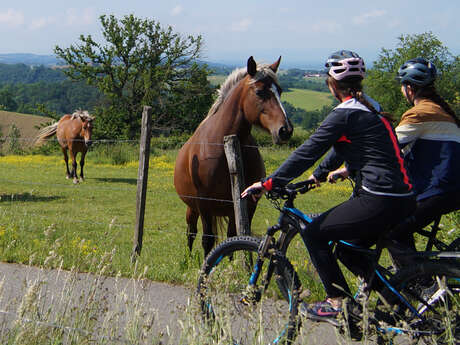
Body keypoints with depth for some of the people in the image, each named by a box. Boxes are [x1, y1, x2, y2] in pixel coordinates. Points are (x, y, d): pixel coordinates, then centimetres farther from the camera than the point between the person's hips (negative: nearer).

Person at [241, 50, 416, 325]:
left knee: (314, 233, 3)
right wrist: (321, 174, 41)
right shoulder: (370, 108, 17)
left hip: (379, 202, -9)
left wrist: (268, 183, -6)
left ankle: (338, 302, 5)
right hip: (404, 200, 9)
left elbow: (307, 152, -11)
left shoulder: (345, 114, -10)